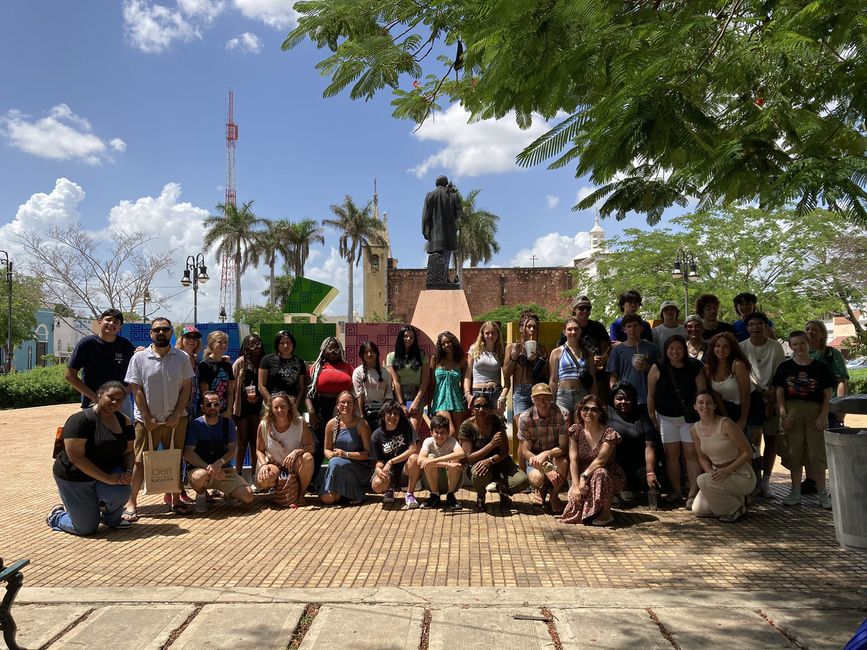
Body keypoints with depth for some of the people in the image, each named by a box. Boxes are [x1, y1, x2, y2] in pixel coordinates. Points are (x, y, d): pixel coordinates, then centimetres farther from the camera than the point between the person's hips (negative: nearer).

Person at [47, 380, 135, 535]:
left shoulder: (123, 421, -2)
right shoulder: (81, 420, -23)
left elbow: (128, 451, 4)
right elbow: (76, 457, -27)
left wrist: (128, 471, -18)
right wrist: (108, 478, -30)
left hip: (108, 471, 5)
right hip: (75, 478, -4)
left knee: (121, 492, -29)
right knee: (86, 528, 0)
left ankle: (112, 518, 6)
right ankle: (56, 516, 33)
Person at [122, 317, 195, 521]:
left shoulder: (182, 357, 2)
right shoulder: (139, 357, -2)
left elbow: (186, 388, 1)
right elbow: (137, 390, -4)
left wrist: (177, 415, -7)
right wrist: (147, 418, -9)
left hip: (175, 419, 2)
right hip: (147, 420, -2)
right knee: (141, 462, 2)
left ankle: (175, 500, 20)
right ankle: (131, 503, 12)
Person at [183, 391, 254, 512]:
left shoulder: (228, 423, 5)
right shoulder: (194, 425, -5)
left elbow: (232, 450, 1)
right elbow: (188, 453, -12)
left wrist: (219, 463, -21)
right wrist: (209, 467, -26)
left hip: (224, 469, 2)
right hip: (200, 467, -2)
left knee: (248, 496, -17)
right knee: (200, 476, -40)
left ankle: (228, 493, 19)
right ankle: (201, 495, -3)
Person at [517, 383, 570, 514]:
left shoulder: (562, 414, -16)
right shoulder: (525, 418, -14)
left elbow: (563, 447, -19)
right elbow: (525, 451, -15)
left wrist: (546, 454, -40)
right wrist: (547, 470, -28)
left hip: (555, 455, 0)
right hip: (534, 457, 0)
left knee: (563, 462, -35)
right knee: (536, 478, -32)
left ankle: (554, 496, -4)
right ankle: (541, 489, 11)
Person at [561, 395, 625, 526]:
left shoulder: (609, 433, -14)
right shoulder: (576, 430, -3)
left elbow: (600, 460, -23)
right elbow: (573, 460, -9)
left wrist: (584, 477, -30)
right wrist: (576, 485, -18)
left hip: (609, 477, -2)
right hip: (584, 478, 2)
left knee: (600, 473, -35)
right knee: (574, 495, -24)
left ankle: (606, 514, -14)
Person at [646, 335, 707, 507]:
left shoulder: (694, 368, -4)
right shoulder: (658, 368, -6)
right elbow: (651, 395, -1)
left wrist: (700, 414, -8)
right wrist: (652, 417, -3)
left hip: (689, 417, 0)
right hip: (666, 418, 0)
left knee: (691, 452, -3)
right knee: (671, 453, 2)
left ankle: (692, 494, -2)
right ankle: (676, 491, 11)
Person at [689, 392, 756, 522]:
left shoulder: (726, 424, -19)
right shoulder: (694, 429, -1)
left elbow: (747, 453, -15)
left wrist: (727, 470, -23)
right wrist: (710, 472, -12)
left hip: (742, 475, -6)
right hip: (719, 475, 6)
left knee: (703, 480, -29)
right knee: (698, 510, -2)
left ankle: (736, 509, -5)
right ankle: (733, 501, 21)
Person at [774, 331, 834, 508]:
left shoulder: (820, 367, 2)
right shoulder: (785, 367, 4)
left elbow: (827, 394, 2)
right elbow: (779, 392, 3)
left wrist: (823, 416, -7)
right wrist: (784, 415, -6)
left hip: (815, 412, -1)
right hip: (792, 412, 1)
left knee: (816, 453, 2)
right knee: (793, 453, 6)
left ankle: (822, 493, 13)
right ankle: (795, 492, 17)